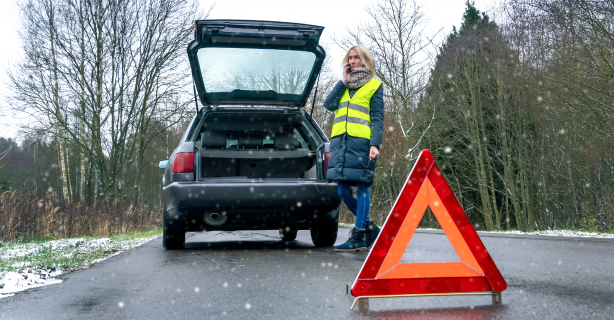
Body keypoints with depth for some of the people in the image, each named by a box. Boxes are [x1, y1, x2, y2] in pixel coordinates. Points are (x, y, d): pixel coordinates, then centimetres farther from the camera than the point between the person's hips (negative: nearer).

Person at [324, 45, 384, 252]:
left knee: (362, 187, -5)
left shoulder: (374, 85, 8)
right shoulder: (344, 85, 24)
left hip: (361, 142, -6)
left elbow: (377, 118, 0)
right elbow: (328, 104, 8)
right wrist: (344, 82, 4)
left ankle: (358, 237, -1)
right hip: (340, 141, 6)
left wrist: (375, 144, -12)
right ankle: (370, 227, 19)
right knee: (343, 191, 4)